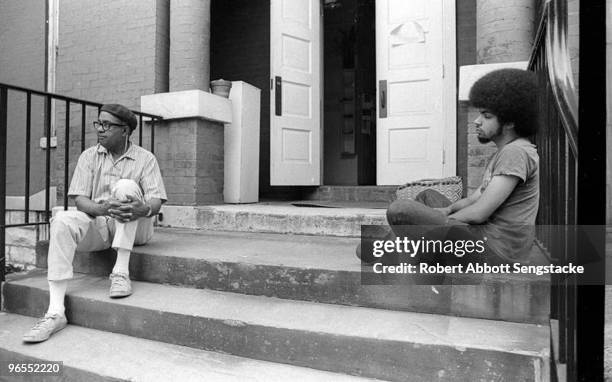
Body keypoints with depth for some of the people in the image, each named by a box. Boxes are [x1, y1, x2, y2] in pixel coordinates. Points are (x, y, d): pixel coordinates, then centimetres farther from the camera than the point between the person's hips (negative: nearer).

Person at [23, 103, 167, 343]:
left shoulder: (145, 159, 0)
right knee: (62, 221, -27)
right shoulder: (89, 156, 7)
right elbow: (80, 199, -4)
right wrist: (103, 209, -27)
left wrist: (143, 209, -36)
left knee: (125, 186, -28)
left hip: (135, 228, -2)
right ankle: (55, 312, -30)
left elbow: (155, 201, -10)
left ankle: (121, 273, -29)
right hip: (98, 225, 3)